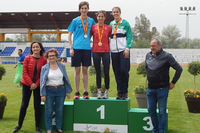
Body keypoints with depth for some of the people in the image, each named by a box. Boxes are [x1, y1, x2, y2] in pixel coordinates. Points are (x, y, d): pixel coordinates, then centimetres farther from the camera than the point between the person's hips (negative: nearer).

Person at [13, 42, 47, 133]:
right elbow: (24, 72, -5)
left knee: (37, 106, 5)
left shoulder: (44, 60, -2)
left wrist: (36, 84, -11)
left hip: (38, 86, 0)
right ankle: (19, 125, 21)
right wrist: (31, 83, -13)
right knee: (24, 105, 7)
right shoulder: (27, 58, -3)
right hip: (26, 84, 0)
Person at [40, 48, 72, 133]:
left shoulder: (62, 66, 6)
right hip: (49, 91, -2)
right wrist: (43, 94, -7)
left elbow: (66, 79, 9)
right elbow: (42, 81, -1)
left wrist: (67, 91, 6)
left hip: (61, 90, 2)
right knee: (49, 111, 3)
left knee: (59, 110, 8)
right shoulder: (44, 68, 0)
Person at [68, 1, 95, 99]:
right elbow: (69, 35, 3)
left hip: (87, 48, 2)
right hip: (77, 48, -2)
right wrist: (71, 48, -5)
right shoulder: (75, 20, 2)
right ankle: (77, 92, 10)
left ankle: (85, 92, 13)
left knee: (85, 70, 6)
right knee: (77, 70, 2)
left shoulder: (91, 20, 9)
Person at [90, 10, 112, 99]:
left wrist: (111, 48, 3)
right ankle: (99, 92, 11)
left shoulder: (108, 28, 5)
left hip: (106, 51, 0)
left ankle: (106, 92, 8)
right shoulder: (93, 27, 5)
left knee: (106, 72, -1)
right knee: (98, 72, 5)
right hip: (96, 51, 1)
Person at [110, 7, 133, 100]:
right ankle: (119, 92, 10)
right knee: (117, 72, 4)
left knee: (124, 70, -9)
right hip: (114, 50, 4)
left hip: (123, 50, -4)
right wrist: (109, 48, 10)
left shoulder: (125, 23, 2)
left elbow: (129, 36, -3)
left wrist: (127, 48, -12)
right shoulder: (111, 24, 15)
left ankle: (124, 92, 2)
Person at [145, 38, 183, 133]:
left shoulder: (166, 56, -11)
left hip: (162, 89, -5)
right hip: (150, 89, 6)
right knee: (151, 110, 12)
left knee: (162, 112, 2)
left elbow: (179, 69, -8)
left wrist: (173, 82, -7)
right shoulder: (148, 56, 5)